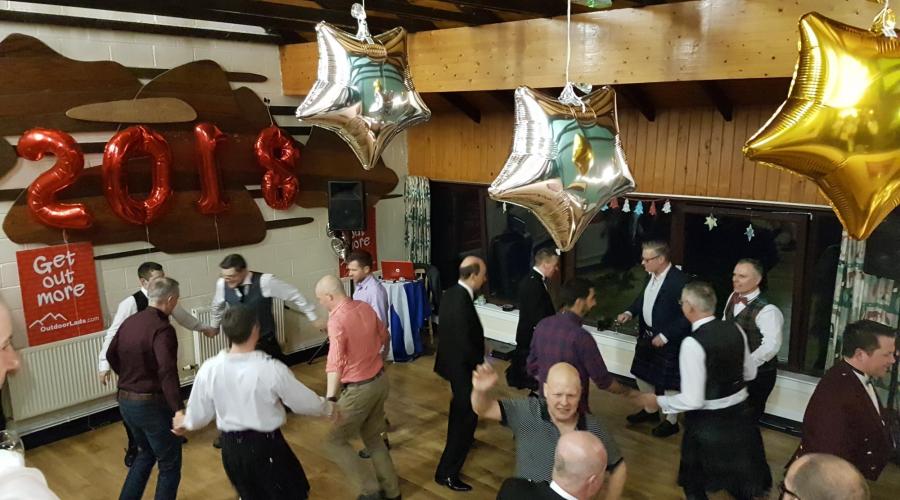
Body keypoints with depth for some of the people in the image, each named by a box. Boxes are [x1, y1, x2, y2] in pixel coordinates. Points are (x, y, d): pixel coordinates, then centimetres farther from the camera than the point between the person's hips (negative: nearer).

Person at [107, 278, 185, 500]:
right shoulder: (162, 329, -22)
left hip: (125, 401, 8)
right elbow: (167, 372, -36)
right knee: (170, 465, 9)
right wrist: (179, 410, -43)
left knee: (146, 453, 29)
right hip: (152, 404, -8)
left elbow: (111, 355, 19)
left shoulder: (129, 321, 4)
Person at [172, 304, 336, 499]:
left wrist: (183, 422, 23)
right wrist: (328, 408, 12)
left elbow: (198, 416, 0)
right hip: (266, 446, -4)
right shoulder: (272, 369, -24)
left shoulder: (209, 369, -14)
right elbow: (304, 402, -10)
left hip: (231, 448, 4)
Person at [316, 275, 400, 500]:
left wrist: (330, 398, -34)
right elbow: (385, 337, 18)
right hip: (380, 381, 8)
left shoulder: (337, 320, -21)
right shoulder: (365, 308, 3)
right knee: (373, 438, 23)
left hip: (359, 389, -8)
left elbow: (335, 362, -30)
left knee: (335, 441, 9)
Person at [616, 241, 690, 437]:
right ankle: (650, 410, 45)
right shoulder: (651, 275, -2)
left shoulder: (679, 281, -26)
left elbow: (686, 316, -23)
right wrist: (630, 312, -1)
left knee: (668, 381, 10)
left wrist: (665, 336, -22)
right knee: (642, 373, 22)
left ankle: (671, 421, 31)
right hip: (647, 335, 8)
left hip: (668, 341, -8)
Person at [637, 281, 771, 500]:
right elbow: (750, 372, 8)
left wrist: (658, 401, -11)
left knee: (695, 482, 18)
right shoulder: (735, 329, -6)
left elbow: (693, 400, -25)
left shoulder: (692, 343, -27)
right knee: (737, 467, 29)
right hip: (740, 412, 6)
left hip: (708, 421, -6)